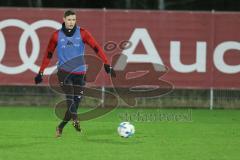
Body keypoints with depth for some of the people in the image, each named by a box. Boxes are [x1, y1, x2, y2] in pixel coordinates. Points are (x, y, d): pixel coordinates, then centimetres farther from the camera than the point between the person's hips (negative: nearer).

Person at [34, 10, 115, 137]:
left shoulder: (82, 33, -1)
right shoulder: (57, 35, 1)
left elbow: (96, 48, -6)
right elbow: (48, 54, 10)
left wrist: (107, 64, -15)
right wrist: (41, 72, 10)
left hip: (79, 73, 1)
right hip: (63, 72, -1)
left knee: (76, 102, 3)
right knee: (69, 95, -27)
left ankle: (60, 127, 20)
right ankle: (75, 120, -40)